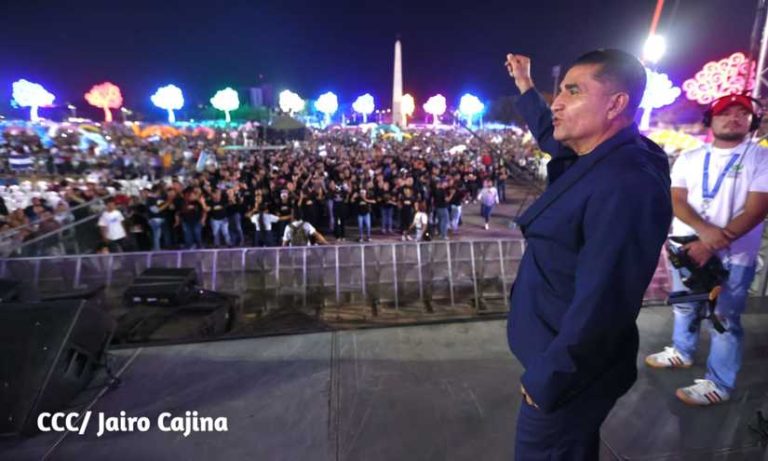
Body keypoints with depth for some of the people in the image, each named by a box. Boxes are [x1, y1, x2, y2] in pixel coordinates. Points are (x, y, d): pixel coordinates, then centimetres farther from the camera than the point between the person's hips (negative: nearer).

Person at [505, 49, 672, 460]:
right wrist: (524, 85, 32)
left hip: (572, 367, -9)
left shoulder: (625, 187, -31)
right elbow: (550, 133, 24)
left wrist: (548, 379, -22)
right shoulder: (595, 158, 1)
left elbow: (600, 305, -32)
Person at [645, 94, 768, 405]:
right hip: (687, 247, 4)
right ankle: (681, 352, 39)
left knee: (724, 320, 2)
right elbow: (676, 200, -3)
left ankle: (719, 385, 15)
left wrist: (712, 245, -23)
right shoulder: (689, 158, 6)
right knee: (685, 307, 18)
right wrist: (704, 230, -22)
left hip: (733, 257, -4)